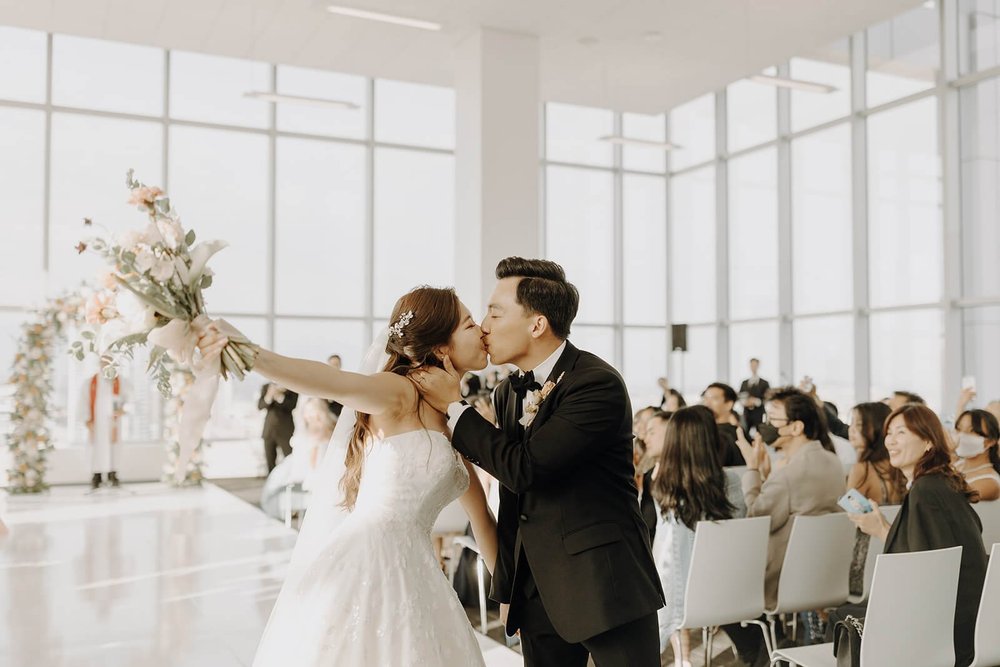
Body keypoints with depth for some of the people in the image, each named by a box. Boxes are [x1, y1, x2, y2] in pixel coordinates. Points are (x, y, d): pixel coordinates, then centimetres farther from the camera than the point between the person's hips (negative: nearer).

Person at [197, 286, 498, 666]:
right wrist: (244, 351, -45)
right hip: (365, 564, -8)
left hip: (408, 574, 8)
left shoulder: (450, 421, 15)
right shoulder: (400, 392, -8)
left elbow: (480, 513, 22)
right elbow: (329, 382, -28)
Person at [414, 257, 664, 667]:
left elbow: (524, 468, -22)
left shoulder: (598, 384, -16)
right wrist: (507, 588, 17)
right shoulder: (508, 393, 7)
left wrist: (454, 407, -12)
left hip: (605, 587, -6)